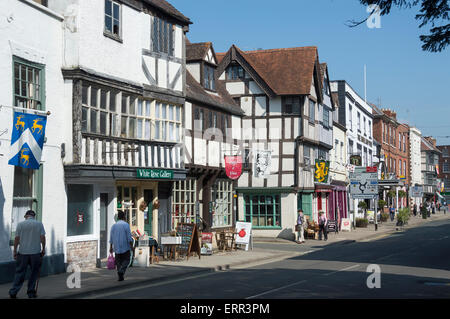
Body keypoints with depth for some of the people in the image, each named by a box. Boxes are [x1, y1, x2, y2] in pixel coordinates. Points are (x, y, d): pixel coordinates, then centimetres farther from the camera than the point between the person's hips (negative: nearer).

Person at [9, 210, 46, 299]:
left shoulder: (21, 224, 1)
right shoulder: (39, 224, 1)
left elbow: (16, 238, 0)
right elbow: (42, 237, -3)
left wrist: (15, 251, 6)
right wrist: (43, 249, 7)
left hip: (23, 252, 1)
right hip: (35, 252, -1)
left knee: (20, 272, 6)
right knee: (34, 273, 8)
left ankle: (13, 292, 4)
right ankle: (31, 293, 9)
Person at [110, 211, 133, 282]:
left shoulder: (114, 225, 6)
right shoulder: (126, 225, -7)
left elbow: (111, 238, 8)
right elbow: (129, 237, -12)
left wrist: (111, 247, 13)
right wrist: (131, 246, -7)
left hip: (117, 247, 4)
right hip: (125, 247, -4)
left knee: (118, 261, 10)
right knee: (126, 260, 7)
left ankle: (120, 276, 4)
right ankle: (121, 271, -17)